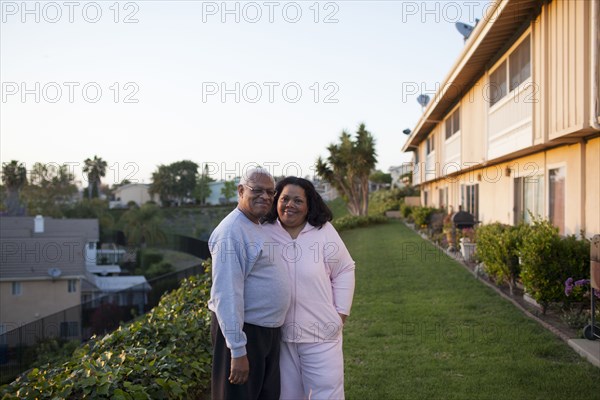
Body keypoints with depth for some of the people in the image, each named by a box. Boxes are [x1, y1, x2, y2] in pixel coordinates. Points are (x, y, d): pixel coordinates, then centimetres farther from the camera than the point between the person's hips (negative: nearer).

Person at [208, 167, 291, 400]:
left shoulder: (261, 228, 11)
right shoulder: (231, 232, -18)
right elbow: (227, 295, -23)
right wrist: (238, 351, -25)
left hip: (270, 331, 9)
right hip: (244, 332, -9)